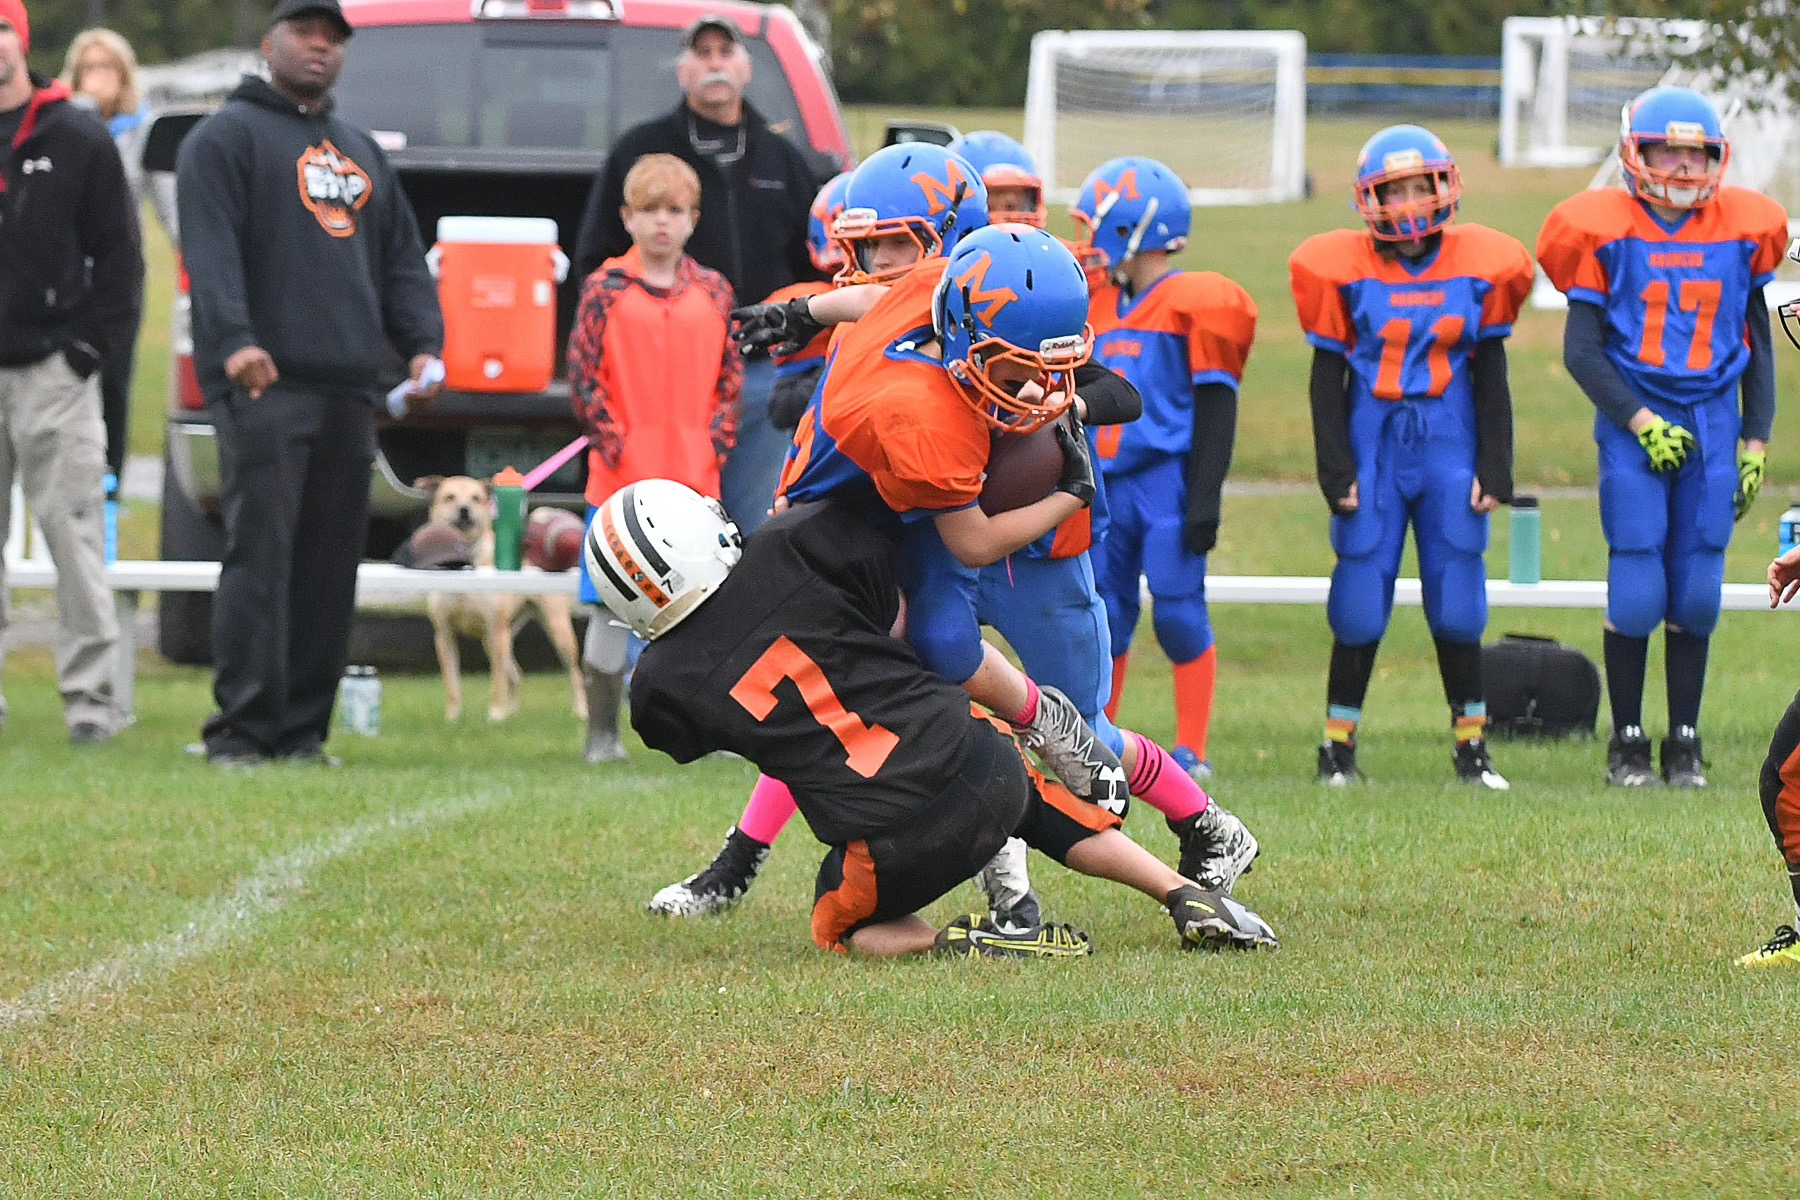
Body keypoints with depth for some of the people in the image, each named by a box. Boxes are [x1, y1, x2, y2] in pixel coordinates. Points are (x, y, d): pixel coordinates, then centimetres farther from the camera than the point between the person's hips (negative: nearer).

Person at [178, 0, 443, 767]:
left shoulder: (361, 153, 25)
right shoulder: (228, 138, 3)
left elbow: (402, 260, 23)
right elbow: (211, 249, -10)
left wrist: (421, 342, 5)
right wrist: (234, 340, -25)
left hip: (350, 389, 7)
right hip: (264, 387, -7)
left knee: (330, 568, 3)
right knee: (259, 556, -12)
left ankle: (302, 730, 6)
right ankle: (241, 729, -12)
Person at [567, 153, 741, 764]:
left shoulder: (713, 291, 7)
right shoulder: (606, 289, -1)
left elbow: (730, 375, 9)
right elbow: (583, 372, -4)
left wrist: (715, 442, -2)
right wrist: (612, 443, -10)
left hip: (695, 479, 2)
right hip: (623, 479, -2)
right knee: (612, 606, 2)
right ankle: (602, 732, 10)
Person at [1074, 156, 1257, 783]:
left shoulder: (1195, 306, -8)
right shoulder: (1100, 307, 14)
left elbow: (1215, 411, -9)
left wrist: (1205, 498, -14)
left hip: (1167, 479, -7)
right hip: (1108, 484, 7)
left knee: (1179, 613, -8)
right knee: (1106, 616, 8)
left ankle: (1192, 752, -3)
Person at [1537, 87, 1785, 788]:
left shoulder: (1741, 234, 5)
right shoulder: (1607, 234, -4)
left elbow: (1757, 344, 13)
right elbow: (1581, 349, -3)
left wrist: (1755, 442, 7)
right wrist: (1641, 422, -11)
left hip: (1713, 424, 3)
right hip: (1633, 427, -3)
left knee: (1697, 590, 3)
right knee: (1637, 588, -5)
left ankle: (1685, 742, 12)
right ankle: (1626, 742, 7)